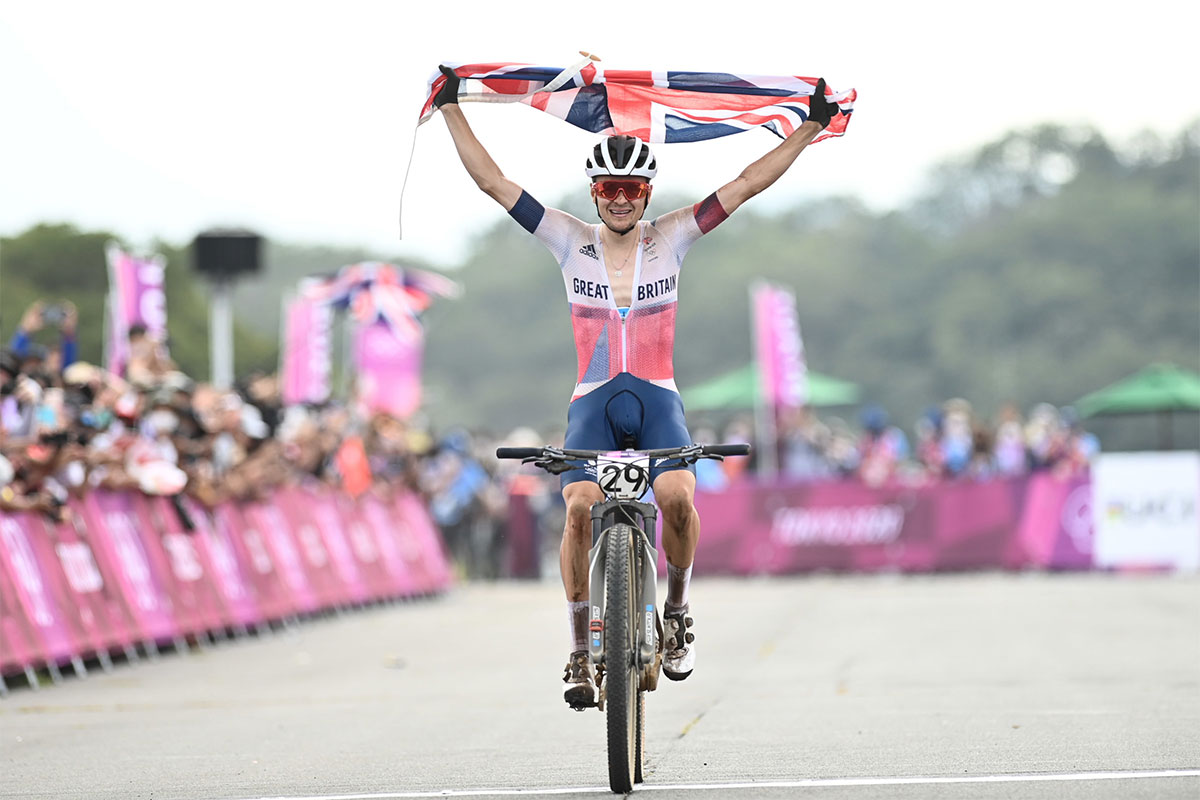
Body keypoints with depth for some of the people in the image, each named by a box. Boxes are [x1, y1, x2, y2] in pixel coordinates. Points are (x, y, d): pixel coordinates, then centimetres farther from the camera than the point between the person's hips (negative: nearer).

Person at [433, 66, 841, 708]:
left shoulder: (670, 239, 6)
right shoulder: (572, 243, 5)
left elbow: (746, 184, 3)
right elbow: (492, 182, 4)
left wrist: (811, 128, -2)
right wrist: (451, 109, 1)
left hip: (657, 400, 0)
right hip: (593, 402, 0)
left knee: (677, 496, -28)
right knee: (580, 508, -25)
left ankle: (676, 607, -1)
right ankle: (580, 651, -11)